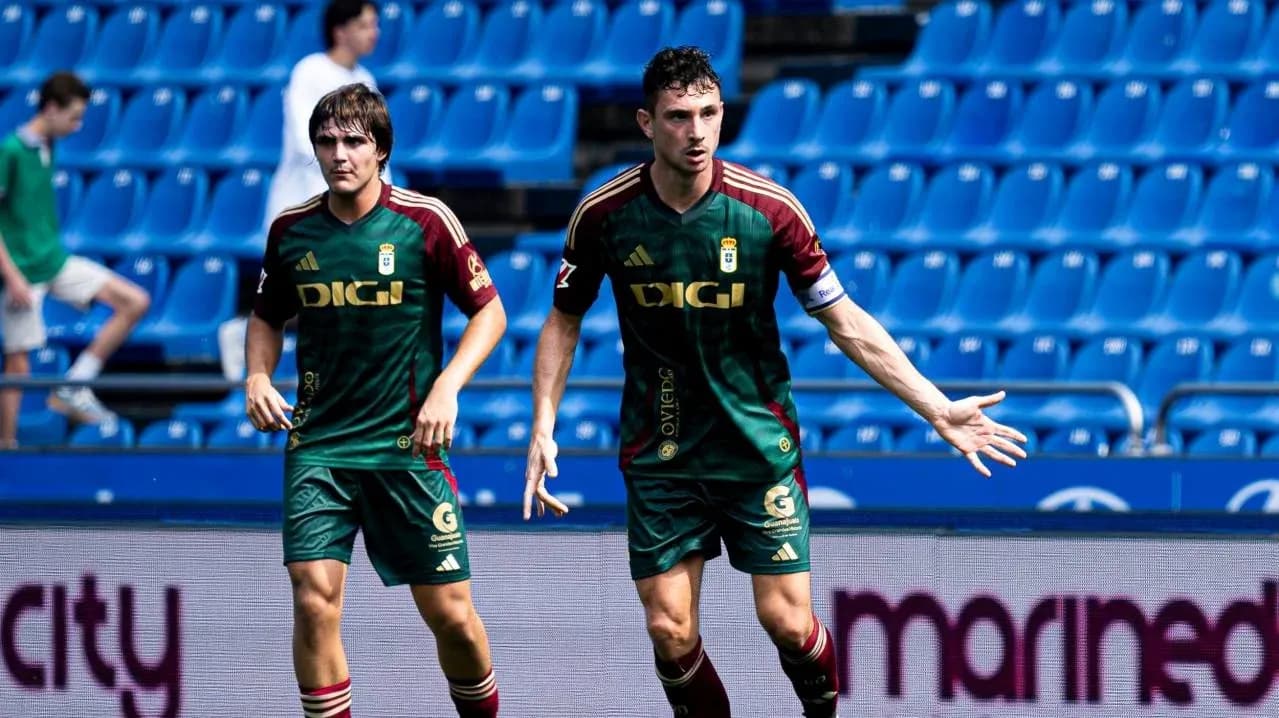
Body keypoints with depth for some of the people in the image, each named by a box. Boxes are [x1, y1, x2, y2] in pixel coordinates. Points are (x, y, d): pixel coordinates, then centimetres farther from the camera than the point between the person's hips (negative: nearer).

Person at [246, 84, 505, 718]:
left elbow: (489, 312, 1)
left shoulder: (426, 221, -6)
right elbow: (268, 316, 20)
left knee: (449, 613, 2)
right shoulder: (291, 230, 3)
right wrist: (257, 379, 0)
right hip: (317, 445, 2)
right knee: (314, 599, -14)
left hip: (408, 444, -2)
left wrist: (446, 388, -12)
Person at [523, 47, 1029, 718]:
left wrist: (938, 410, -10)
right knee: (670, 631, -4)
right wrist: (543, 426, -4)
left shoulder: (769, 208, -13)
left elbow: (846, 323, -5)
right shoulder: (604, 214, -9)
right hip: (660, 454, 1)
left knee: (786, 620, -4)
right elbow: (564, 320, 6)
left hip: (759, 444, -1)